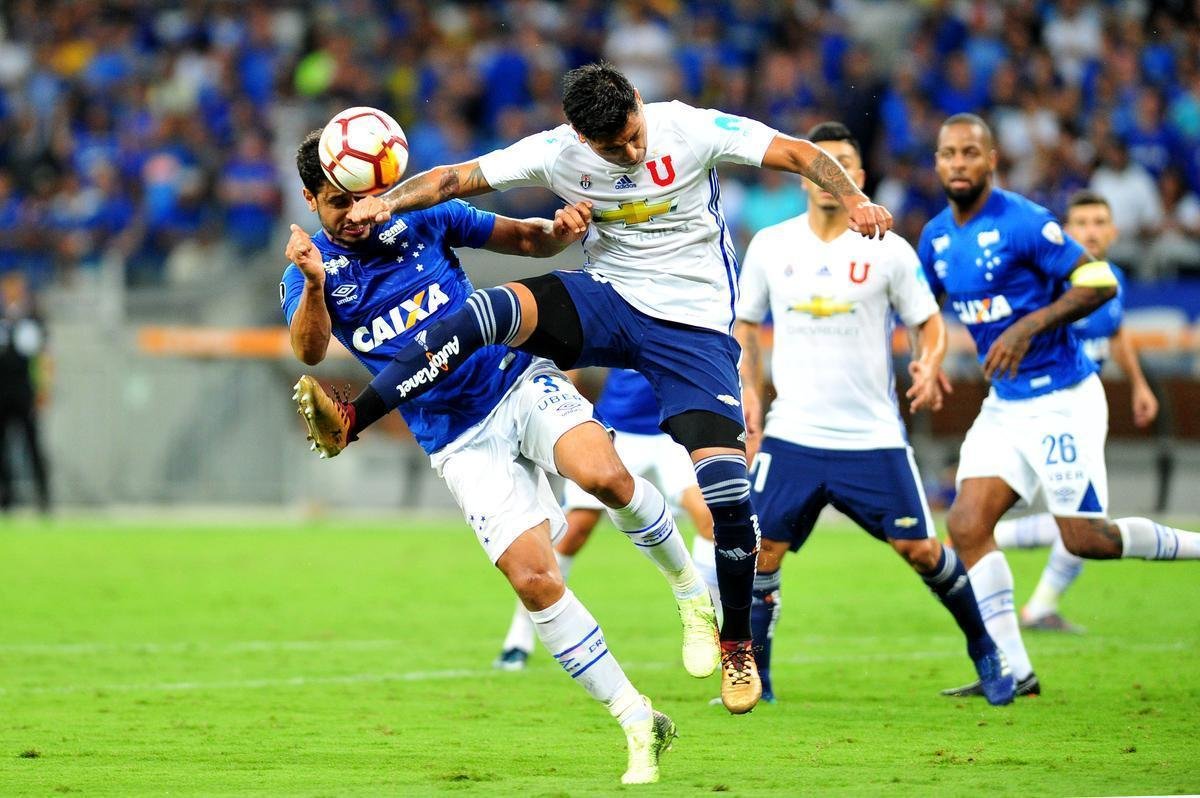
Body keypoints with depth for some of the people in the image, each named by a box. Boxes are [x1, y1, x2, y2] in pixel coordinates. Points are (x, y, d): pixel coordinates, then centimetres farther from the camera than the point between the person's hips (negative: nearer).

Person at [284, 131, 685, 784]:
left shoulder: (423, 218, 2)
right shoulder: (308, 276, -2)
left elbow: (527, 240, 11)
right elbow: (309, 351, -22)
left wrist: (560, 230, -13)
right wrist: (314, 286, -41)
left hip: (518, 384, 0)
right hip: (460, 445, 0)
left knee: (605, 476, -31)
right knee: (533, 579, -15)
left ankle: (689, 583, -4)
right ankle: (640, 724, -4)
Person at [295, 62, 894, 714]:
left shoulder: (692, 130, -13)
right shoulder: (557, 153, -7)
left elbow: (799, 154, -11)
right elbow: (457, 178, -6)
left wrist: (854, 202, -28)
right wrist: (387, 201, -23)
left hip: (694, 328, -2)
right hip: (606, 300, 2)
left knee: (727, 492, -16)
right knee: (487, 312, -26)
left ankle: (736, 644, 6)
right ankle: (349, 421, -25)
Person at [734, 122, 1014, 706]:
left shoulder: (888, 251, -2)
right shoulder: (770, 247, 4)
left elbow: (928, 323, 5)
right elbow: (745, 325, 15)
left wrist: (929, 366, -17)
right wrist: (747, 390, 1)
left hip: (873, 438, -1)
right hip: (792, 435, 1)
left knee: (919, 548, -3)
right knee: (761, 552, -9)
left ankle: (985, 650, 19)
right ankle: (753, 678, 6)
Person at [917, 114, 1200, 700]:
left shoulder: (1024, 223, -16)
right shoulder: (936, 238, 6)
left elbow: (1100, 283, -17)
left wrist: (1029, 327, -25)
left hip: (1062, 401, -7)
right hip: (1005, 406, 7)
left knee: (1084, 538, -7)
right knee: (967, 526, -6)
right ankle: (1013, 672, -1)